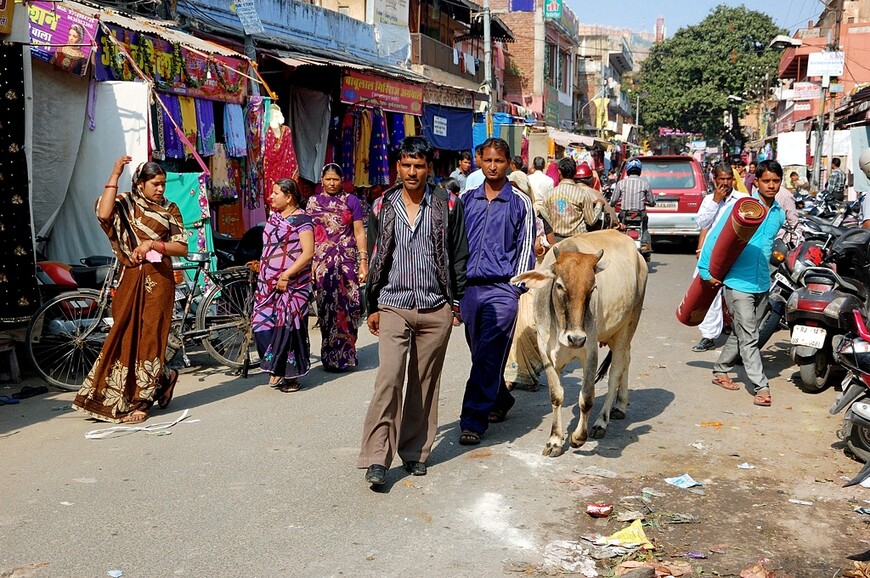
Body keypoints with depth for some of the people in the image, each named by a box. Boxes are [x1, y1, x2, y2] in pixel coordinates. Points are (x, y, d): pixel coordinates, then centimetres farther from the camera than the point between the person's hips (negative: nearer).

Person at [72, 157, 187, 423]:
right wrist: (114, 177, -16)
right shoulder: (125, 204, 5)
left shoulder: (170, 210, 7)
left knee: (149, 337, -2)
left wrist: (152, 244, -14)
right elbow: (104, 214, -18)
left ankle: (139, 402, 6)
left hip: (158, 280, -1)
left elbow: (182, 247, 0)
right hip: (130, 279, 1)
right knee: (125, 336, 1)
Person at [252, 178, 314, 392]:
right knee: (263, 325, 3)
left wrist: (286, 275, -20)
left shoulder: (301, 219, -9)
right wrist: (262, 272, 17)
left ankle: (291, 375, 7)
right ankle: (276, 368, 15)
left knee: (288, 327, -4)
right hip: (268, 283, 8)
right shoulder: (273, 216, 15)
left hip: (291, 285, -8)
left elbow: (308, 252, -17)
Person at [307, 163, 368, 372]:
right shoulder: (313, 202, 12)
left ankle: (344, 355, 5)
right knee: (326, 307, -2)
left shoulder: (351, 201, 7)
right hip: (322, 261, 1)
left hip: (347, 260, -1)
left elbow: (359, 232, 5)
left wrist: (363, 261, -2)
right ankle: (331, 357, 5)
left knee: (346, 307, -6)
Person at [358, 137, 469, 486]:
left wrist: (458, 300, 2)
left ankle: (415, 451, 21)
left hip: (436, 310, 0)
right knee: (389, 378, -12)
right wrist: (372, 306, 9)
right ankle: (377, 458, -9)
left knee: (424, 383, 8)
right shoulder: (383, 207, 6)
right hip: (393, 307, 0)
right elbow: (374, 258, 11)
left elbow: (459, 256, 7)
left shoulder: (447, 205, 2)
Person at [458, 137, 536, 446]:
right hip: (469, 287, 4)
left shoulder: (520, 202, 2)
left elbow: (526, 247, 2)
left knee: (488, 356, -10)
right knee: (481, 355, 12)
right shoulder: (467, 200, 12)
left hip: (502, 289, -4)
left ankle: (473, 420, -7)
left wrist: (517, 287, -6)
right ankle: (500, 400, 34)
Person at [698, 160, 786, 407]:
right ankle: (761, 387, -5)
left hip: (762, 284, 6)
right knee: (748, 337, -6)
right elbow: (716, 236, -8)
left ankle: (720, 371, 32)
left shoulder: (779, 214, 9)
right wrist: (706, 270, -11)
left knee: (741, 334, 16)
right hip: (738, 282, -6)